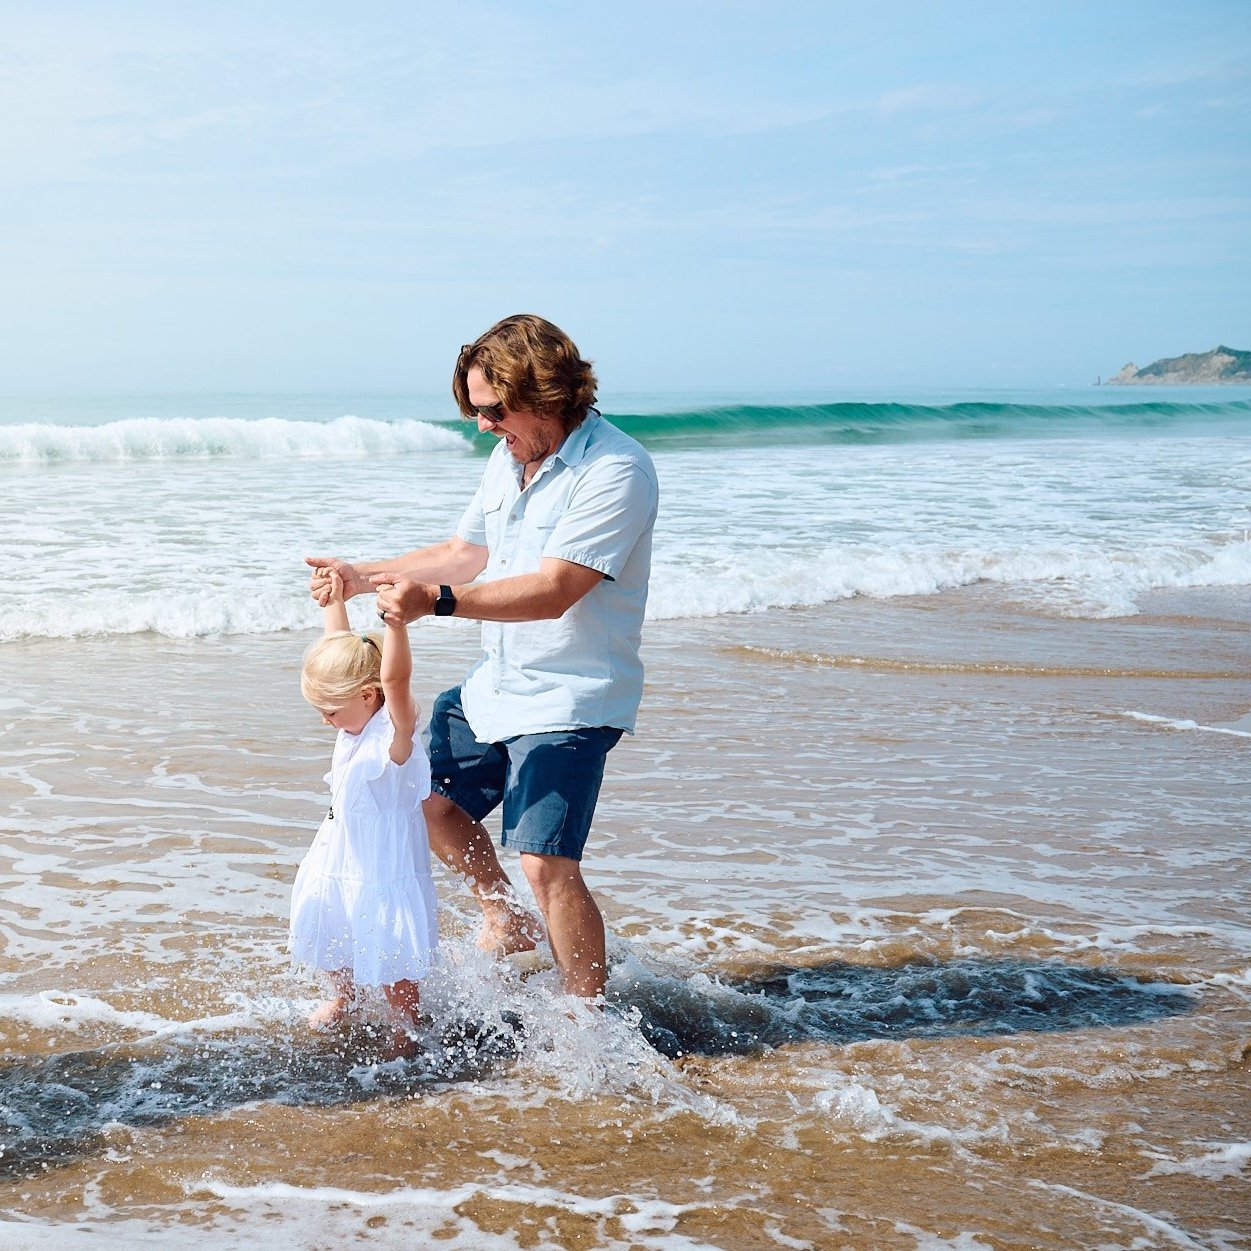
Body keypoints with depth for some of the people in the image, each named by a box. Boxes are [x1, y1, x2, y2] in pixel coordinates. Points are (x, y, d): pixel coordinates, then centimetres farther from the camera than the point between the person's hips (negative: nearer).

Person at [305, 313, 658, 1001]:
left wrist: (437, 600, -36)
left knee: (546, 864, -16)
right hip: (493, 686, 9)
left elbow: (553, 591, -29)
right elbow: (466, 553, 18)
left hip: (569, 700, -9)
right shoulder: (510, 455, 7)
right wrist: (362, 576, 10)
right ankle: (507, 922, 39)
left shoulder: (615, 470, -21)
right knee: (429, 799, 19)